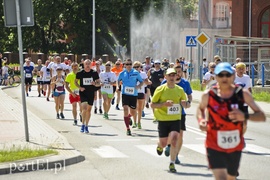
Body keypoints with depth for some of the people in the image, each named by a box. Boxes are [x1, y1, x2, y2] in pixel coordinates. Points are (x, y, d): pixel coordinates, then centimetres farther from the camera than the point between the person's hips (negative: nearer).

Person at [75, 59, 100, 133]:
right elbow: (76, 81, 9)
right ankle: (83, 124, -9)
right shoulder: (80, 73, -3)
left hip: (91, 93, 2)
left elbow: (98, 83, 5)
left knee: (89, 109, 10)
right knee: (84, 108, -20)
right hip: (83, 93, -2)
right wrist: (80, 87, -9)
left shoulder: (94, 73, -1)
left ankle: (86, 126, 23)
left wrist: (95, 84, -18)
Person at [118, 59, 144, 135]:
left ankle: (129, 117, 48)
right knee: (125, 109, -15)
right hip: (125, 94, 0)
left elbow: (142, 82, 4)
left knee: (133, 111, 8)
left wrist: (138, 86, -15)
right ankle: (128, 129, -8)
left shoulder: (136, 73, -2)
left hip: (134, 94, 0)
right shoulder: (122, 73, 2)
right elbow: (118, 81, 20)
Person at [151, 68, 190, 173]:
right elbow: (152, 105, -5)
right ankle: (159, 146, 47)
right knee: (163, 143, 8)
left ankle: (172, 164, -6)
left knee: (174, 140, -16)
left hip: (176, 120, 1)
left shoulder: (180, 90, 4)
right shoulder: (160, 89, -5)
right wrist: (164, 104, -21)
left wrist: (185, 104, -11)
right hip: (163, 120, -1)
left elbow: (187, 104, 14)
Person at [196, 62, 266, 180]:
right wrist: (201, 120, -8)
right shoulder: (208, 95, -8)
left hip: (235, 147, 2)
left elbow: (262, 116, -8)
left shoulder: (243, 94, -8)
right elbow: (200, 109, 14)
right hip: (214, 147, -2)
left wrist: (245, 116, -27)